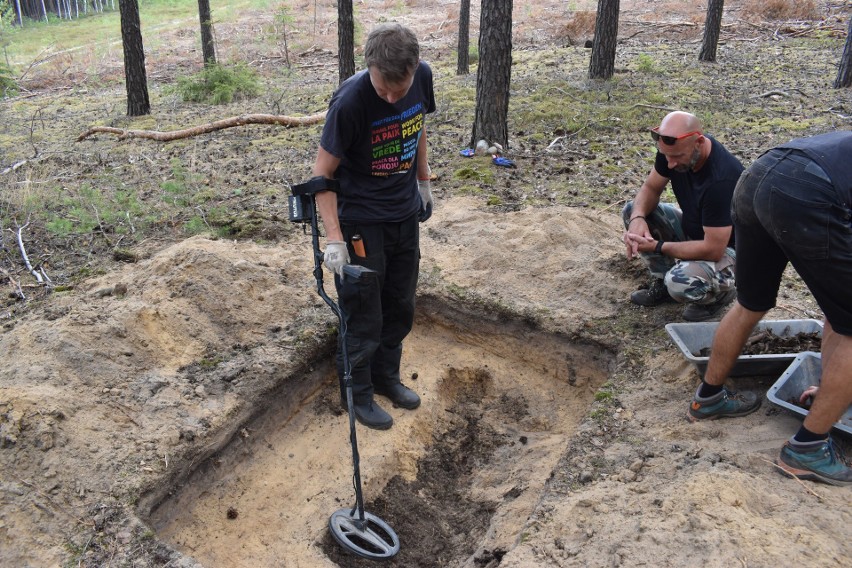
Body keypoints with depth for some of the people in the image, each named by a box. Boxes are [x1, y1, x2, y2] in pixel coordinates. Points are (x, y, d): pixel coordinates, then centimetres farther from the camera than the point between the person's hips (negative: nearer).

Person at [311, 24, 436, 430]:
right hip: (361, 222, -6)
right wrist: (334, 238, -25)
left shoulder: (422, 78, -10)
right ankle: (357, 393, 26)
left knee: (400, 307, 18)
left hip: (405, 214, 6)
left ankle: (386, 377, 38)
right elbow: (322, 172, -20)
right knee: (363, 317, 5)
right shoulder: (350, 101, -26)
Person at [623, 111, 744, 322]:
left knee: (680, 282, -35)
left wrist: (657, 247, -27)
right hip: (692, 229, 8)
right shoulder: (674, 149, -16)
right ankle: (662, 282, 7)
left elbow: (713, 249, -33)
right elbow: (650, 188, -2)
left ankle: (723, 290, 2)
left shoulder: (722, 180, -36)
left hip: (727, 248, -7)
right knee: (633, 210, -6)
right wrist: (638, 218, -24)